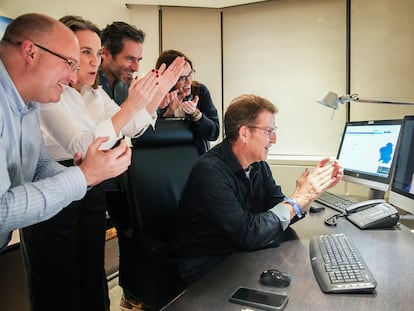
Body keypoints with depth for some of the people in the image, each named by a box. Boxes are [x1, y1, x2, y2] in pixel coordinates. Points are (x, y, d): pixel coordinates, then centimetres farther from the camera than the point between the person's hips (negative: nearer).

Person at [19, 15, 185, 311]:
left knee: (94, 277, 17)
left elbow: (134, 128, 7)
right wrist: (130, 105, -29)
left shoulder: (96, 94, 8)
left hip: (92, 191, 7)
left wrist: (159, 92, -5)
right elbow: (80, 146, -26)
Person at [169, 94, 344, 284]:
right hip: (204, 270, -7)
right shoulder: (210, 171, -25)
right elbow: (248, 234, -30)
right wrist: (297, 198, -24)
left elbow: (280, 216, 2)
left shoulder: (259, 166, 3)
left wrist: (310, 192, -13)